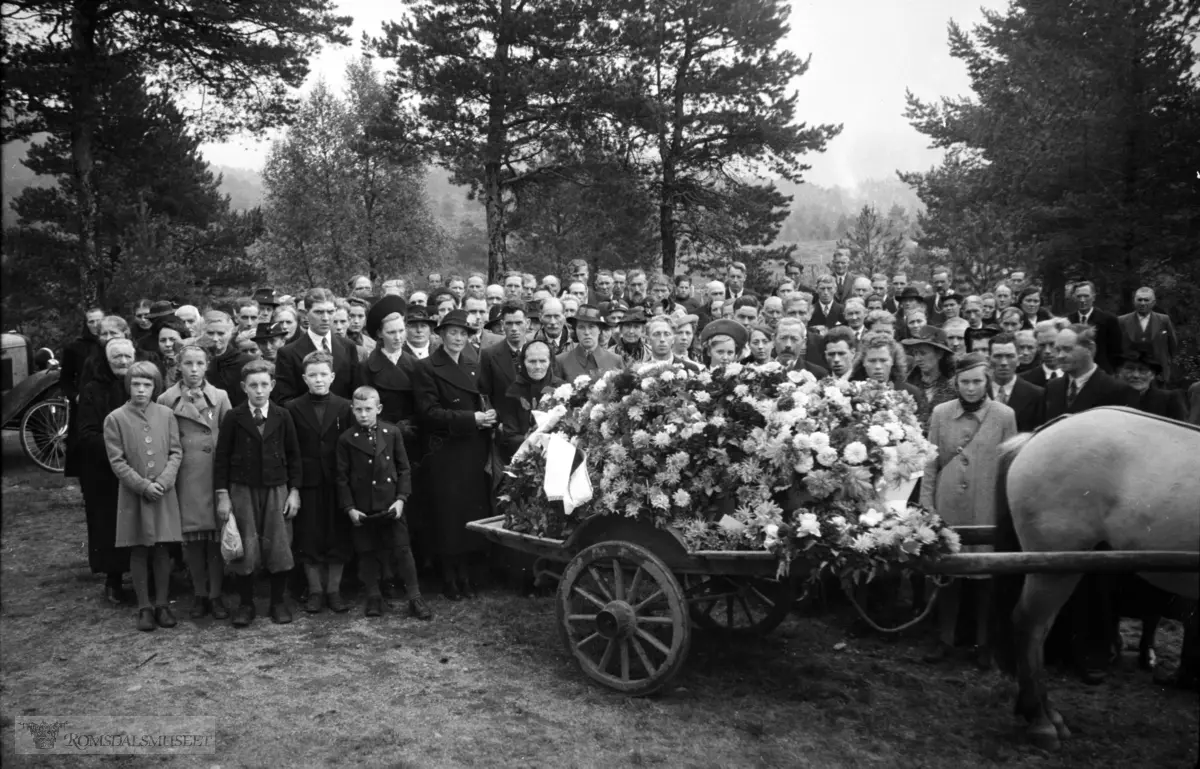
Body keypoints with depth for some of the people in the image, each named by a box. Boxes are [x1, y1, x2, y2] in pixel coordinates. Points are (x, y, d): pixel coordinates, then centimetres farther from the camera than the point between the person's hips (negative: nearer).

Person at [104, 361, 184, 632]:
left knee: (162, 549, 5)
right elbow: (117, 461, -5)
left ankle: (162, 604, 16)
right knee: (138, 551, 5)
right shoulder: (115, 419, -4)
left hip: (164, 494, 1)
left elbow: (176, 452, 1)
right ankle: (144, 607, 14)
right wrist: (143, 485, -13)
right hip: (133, 495, -1)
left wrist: (163, 481, -12)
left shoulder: (166, 414, 1)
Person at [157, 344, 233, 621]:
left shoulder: (220, 397, 5)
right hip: (184, 475, 0)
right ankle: (199, 593, 16)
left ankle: (215, 594, 10)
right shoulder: (166, 400, 5)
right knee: (191, 535, 3)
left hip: (215, 472, 0)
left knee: (216, 533, 0)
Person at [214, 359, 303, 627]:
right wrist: (222, 495, -4)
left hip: (276, 489, 1)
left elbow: (293, 456, 7)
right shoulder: (233, 417, -1)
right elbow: (222, 457, 1)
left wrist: (294, 491, 2)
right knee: (244, 550, 1)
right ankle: (245, 604, 16)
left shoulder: (282, 417, 2)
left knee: (279, 547, 2)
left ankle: (279, 602, 18)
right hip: (242, 490, -1)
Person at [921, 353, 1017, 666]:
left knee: (985, 575, 7)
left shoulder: (1004, 415, -3)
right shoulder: (940, 413, 3)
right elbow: (931, 461, 5)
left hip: (987, 509, -2)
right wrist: (926, 504, 1)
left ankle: (983, 643, 22)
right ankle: (945, 639, 21)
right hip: (948, 507, 2)